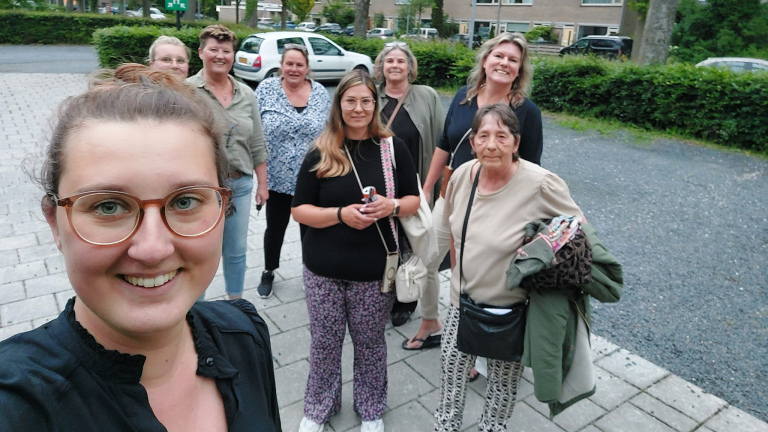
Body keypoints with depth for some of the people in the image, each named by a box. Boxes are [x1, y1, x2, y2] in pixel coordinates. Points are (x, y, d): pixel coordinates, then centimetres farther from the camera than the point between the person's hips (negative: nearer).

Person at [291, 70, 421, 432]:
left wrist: (392, 206, -17)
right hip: (324, 270, 0)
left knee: (370, 342, 14)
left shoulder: (393, 147, -1)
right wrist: (340, 214, -20)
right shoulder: (320, 154, -3)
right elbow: (299, 210, -3)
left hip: (375, 270, 0)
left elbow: (413, 200, 5)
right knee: (324, 342, 13)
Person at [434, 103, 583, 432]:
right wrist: (460, 270, 12)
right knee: (451, 369, 19)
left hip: (511, 309, -4)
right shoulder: (462, 175, -9)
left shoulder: (541, 184, -25)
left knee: (503, 383, 19)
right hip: (463, 300, 4)